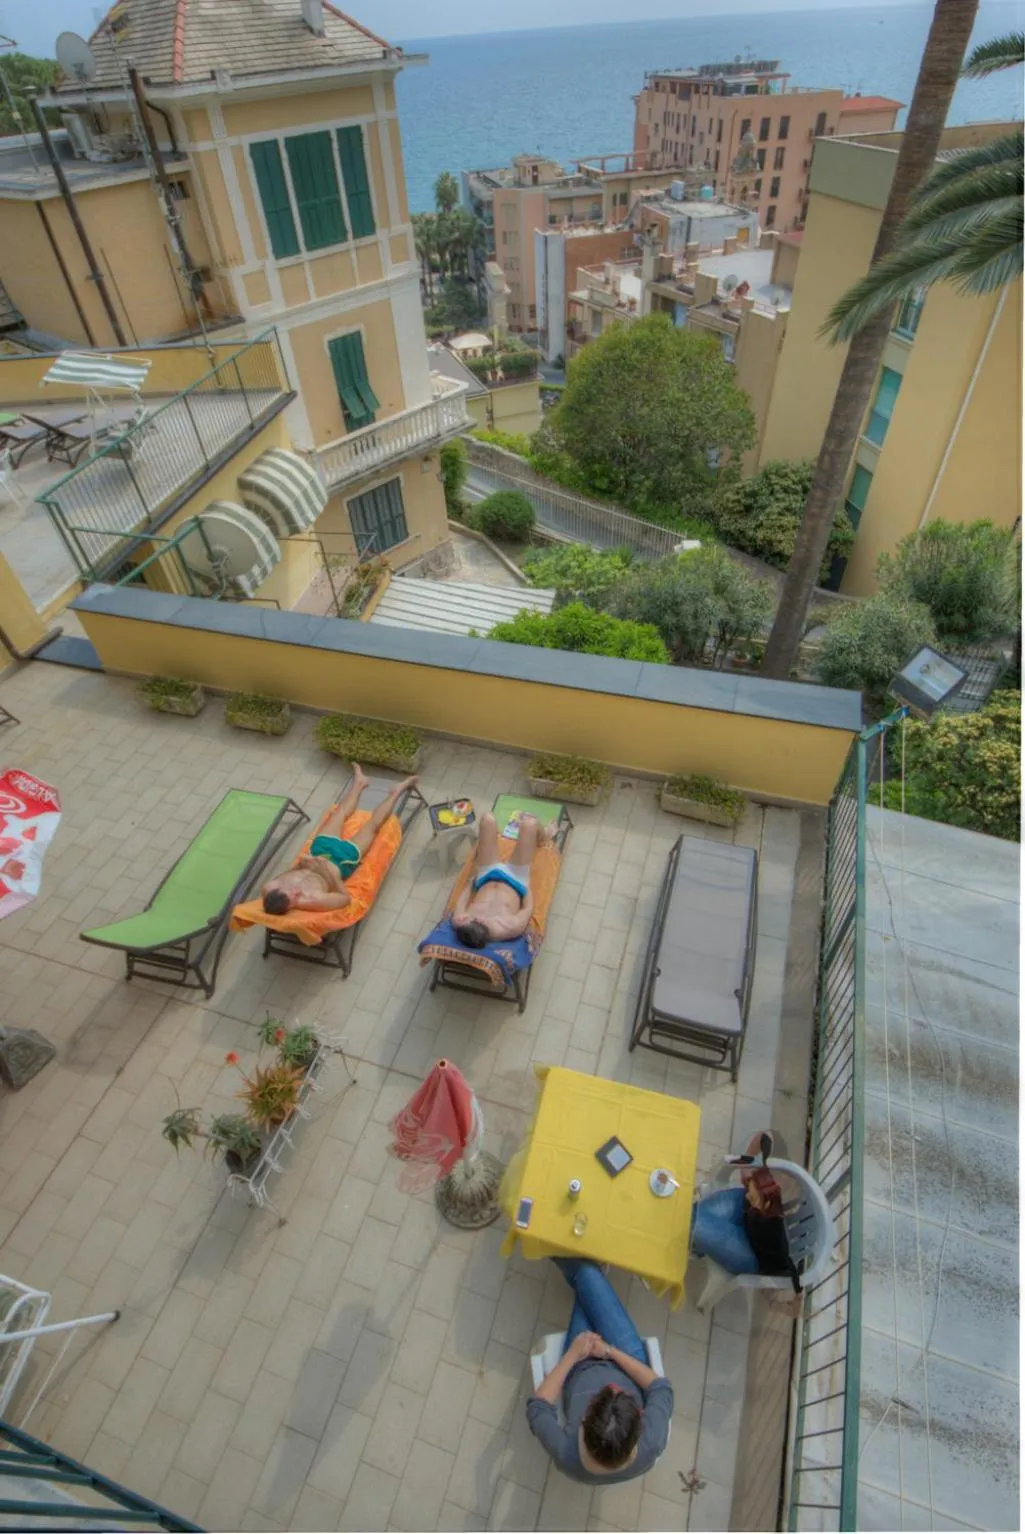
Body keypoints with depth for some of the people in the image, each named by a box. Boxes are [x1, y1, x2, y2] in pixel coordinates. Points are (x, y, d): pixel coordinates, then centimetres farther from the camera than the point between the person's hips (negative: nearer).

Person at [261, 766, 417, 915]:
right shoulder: (312, 900, -45)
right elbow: (346, 898, -29)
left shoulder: (268, 889, -33)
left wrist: (298, 865, -22)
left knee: (340, 812, 23)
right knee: (373, 825, 14)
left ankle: (359, 782, 55)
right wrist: (328, 873, -40)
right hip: (342, 860, -4)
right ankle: (397, 792, 43)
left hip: (319, 850, 4)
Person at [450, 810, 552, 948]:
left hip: (487, 877, 2)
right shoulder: (510, 928, -41)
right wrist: (527, 886, -4)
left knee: (488, 818, -1)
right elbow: (528, 908, -20)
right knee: (529, 823, -7)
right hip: (514, 880, -2)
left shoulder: (458, 922, -34)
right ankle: (541, 839, 35)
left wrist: (472, 880, 5)